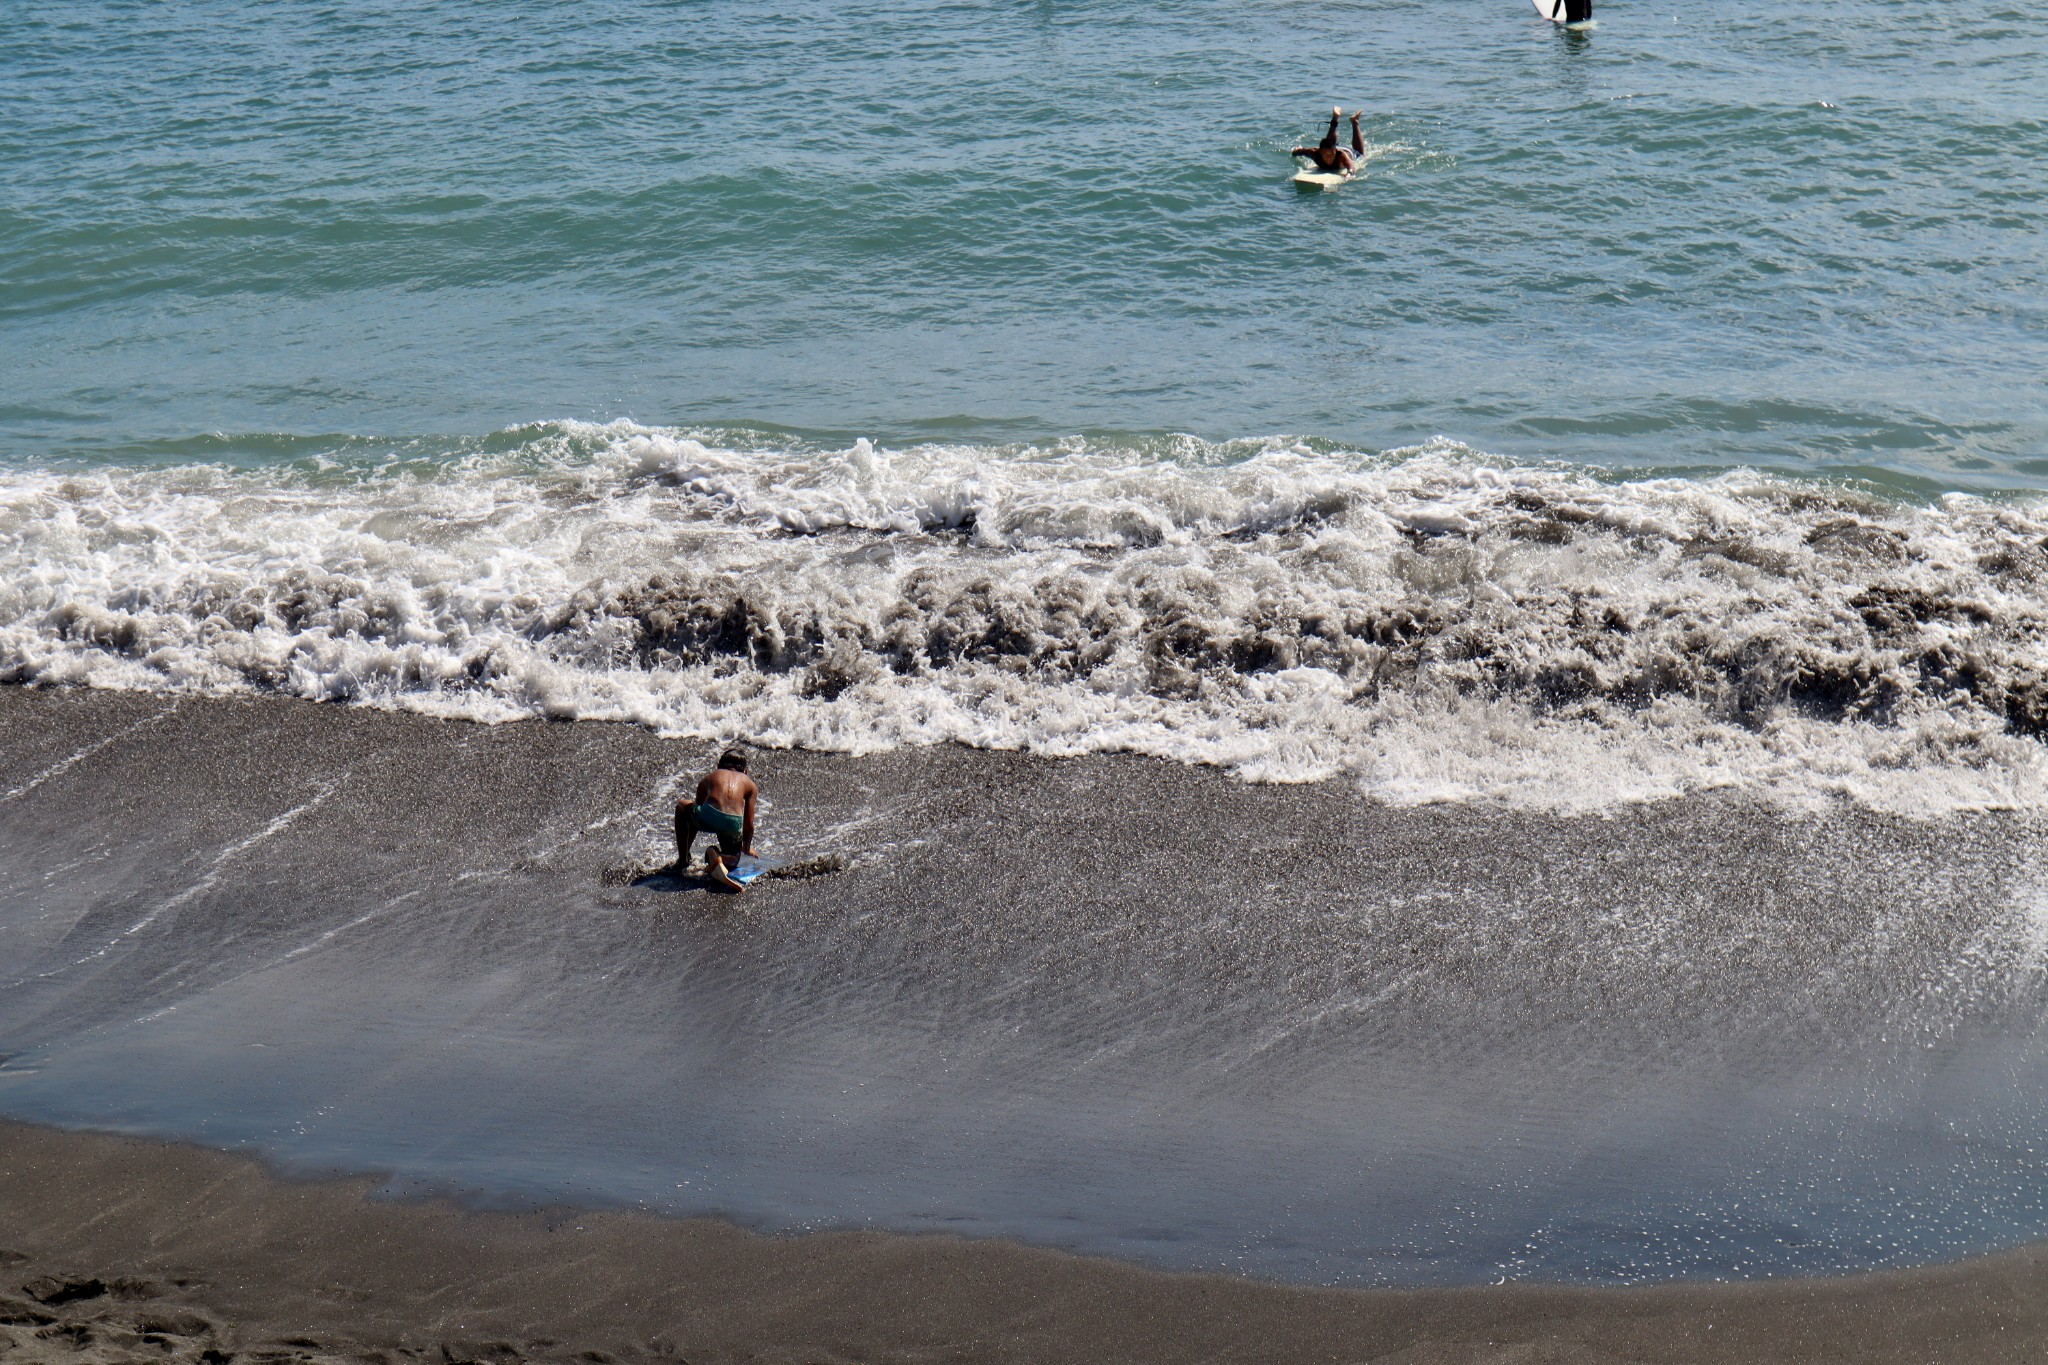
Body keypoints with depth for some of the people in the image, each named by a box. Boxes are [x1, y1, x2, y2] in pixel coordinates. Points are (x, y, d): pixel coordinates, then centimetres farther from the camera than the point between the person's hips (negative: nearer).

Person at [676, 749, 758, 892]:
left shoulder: (710, 776, 29)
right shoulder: (749, 783, 26)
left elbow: (697, 807, 37)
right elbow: (749, 825, 24)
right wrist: (747, 848, 44)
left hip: (707, 817, 0)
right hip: (733, 824, 0)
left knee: (681, 807, 34)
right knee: (733, 858, 29)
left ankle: (683, 858, 30)